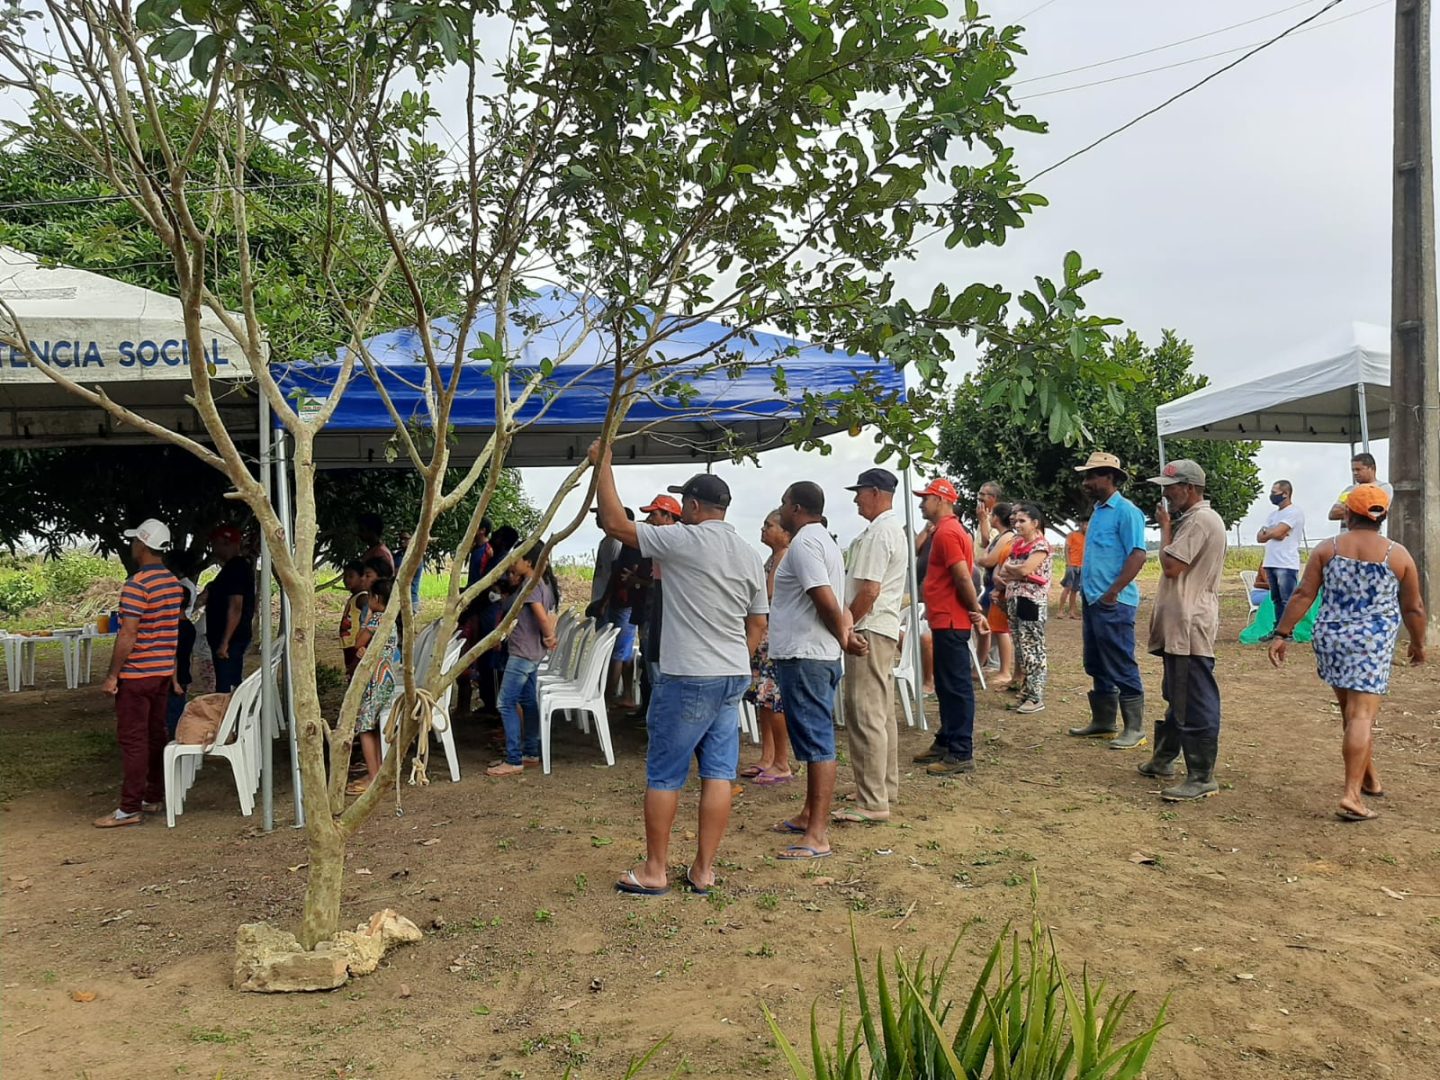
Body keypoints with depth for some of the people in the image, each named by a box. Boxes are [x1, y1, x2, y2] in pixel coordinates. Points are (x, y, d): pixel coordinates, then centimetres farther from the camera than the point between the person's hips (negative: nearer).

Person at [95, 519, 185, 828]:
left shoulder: (136, 584, -17)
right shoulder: (175, 584, 9)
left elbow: (128, 634, -19)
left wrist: (112, 675, -14)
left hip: (137, 674, -8)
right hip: (163, 671, 8)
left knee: (133, 740, -4)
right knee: (155, 735, 13)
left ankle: (130, 809, 0)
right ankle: (155, 797, 20)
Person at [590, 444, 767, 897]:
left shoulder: (682, 541, -11)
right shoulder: (751, 555, 9)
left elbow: (614, 522, -10)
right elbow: (758, 623, 14)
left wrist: (603, 463, -1)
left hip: (687, 678, -7)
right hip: (733, 677, 7)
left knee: (664, 775, 4)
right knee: (718, 773, 8)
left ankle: (654, 871, 12)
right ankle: (703, 870, 14)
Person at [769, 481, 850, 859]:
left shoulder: (804, 543, -15)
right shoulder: (824, 540, 18)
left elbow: (826, 601, -22)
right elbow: (833, 601, 16)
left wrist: (841, 637, -8)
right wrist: (846, 630, 2)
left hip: (805, 657, -11)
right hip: (818, 656, 11)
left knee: (816, 742, -9)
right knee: (816, 739, 18)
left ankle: (817, 835, -6)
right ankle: (812, 815, 30)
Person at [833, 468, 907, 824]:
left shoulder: (877, 533, -17)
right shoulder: (895, 529, 17)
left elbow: (869, 590, -23)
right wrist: (851, 623, 19)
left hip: (868, 631, -11)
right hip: (886, 628, 11)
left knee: (864, 715, -10)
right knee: (882, 713, 17)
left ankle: (872, 803, -8)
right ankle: (885, 787, 27)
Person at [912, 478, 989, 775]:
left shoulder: (947, 533, -16)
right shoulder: (946, 530, 17)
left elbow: (963, 577, -21)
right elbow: (961, 575, 20)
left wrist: (976, 611, -13)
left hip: (951, 622, -11)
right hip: (945, 620, 11)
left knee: (956, 687, -6)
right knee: (946, 686, 16)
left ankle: (961, 754, -2)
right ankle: (946, 743, 26)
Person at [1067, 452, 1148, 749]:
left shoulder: (1126, 511, -12)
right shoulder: (1098, 511, 16)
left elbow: (1138, 555, -19)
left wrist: (1113, 592, -22)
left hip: (1113, 603, -9)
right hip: (1092, 600, 9)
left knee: (1121, 668, -3)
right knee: (1097, 666, 15)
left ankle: (1135, 729, 5)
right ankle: (1102, 721, 26)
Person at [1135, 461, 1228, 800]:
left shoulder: (1199, 520, -16)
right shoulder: (1194, 519, 18)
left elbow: (1171, 566, -19)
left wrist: (1165, 526, -9)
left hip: (1191, 627, -12)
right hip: (1180, 625, 12)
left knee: (1196, 702, -7)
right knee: (1177, 697, 20)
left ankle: (1202, 777, -2)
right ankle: (1164, 758, 32)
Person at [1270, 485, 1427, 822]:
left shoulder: (1327, 550, 0)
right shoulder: (1398, 555, -2)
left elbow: (1303, 595, -4)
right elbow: (1413, 608, 4)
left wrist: (1282, 634, 0)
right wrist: (1418, 643, 20)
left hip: (1330, 640, 3)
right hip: (1372, 645, -3)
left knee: (1351, 711, 18)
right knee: (1362, 716, -5)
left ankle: (1369, 778, 30)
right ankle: (1352, 794, -11)